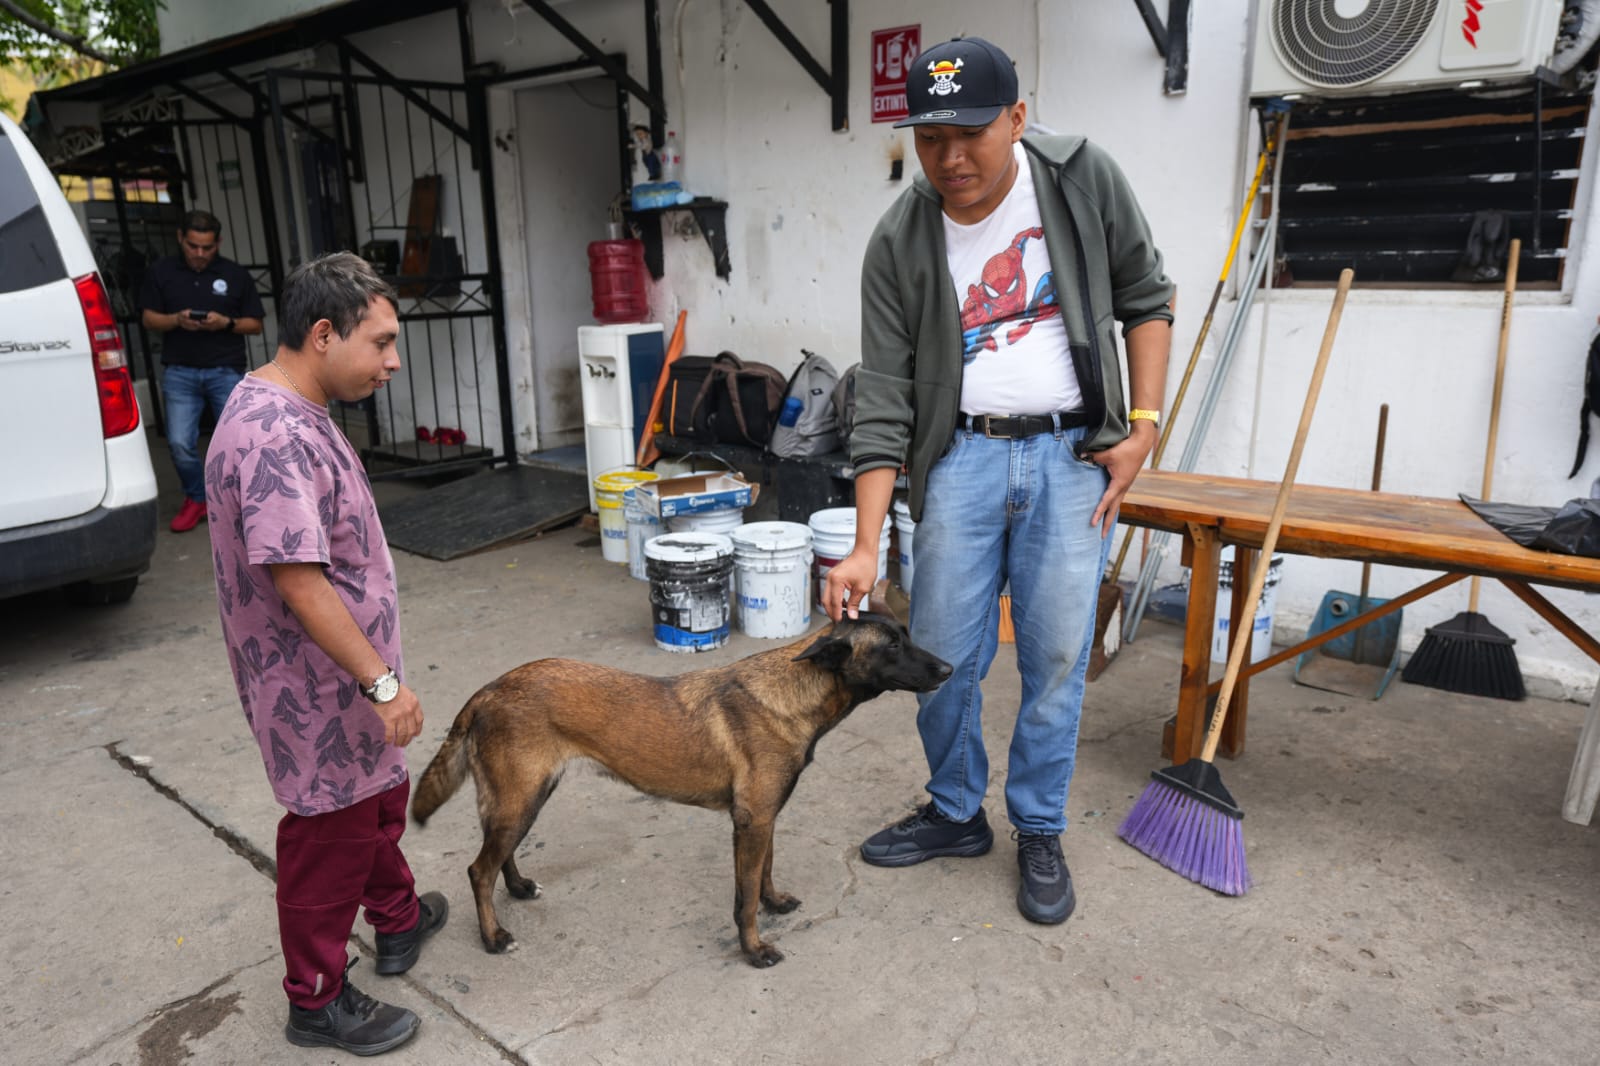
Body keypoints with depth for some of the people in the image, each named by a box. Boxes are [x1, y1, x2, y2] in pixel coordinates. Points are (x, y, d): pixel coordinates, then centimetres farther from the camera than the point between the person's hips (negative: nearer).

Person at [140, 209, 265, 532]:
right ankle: (195, 499, 17)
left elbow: (255, 325, 6)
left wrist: (226, 322, -14)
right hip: (179, 372, 1)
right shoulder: (161, 271, 6)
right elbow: (149, 318, 9)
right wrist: (176, 320, -12)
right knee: (180, 444, -7)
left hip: (227, 371, -1)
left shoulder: (237, 275, 4)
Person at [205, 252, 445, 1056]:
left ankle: (398, 922, 46)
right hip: (319, 689, -10)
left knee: (378, 801, 25)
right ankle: (316, 1002, 27)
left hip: (345, 674, 10)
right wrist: (383, 683, -25)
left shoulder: (290, 412, 6)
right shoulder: (274, 436, -28)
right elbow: (298, 581, -30)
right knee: (331, 837, 7)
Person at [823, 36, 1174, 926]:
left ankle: (1041, 833, 25)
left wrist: (1144, 425, -4)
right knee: (944, 656, 4)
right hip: (961, 456, 1)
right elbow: (884, 401, -6)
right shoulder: (898, 245, -5)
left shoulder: (1084, 178, -4)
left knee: (1057, 656, 4)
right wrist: (866, 547, -11)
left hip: (1073, 453, 0)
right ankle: (956, 814, 29)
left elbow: (1147, 298, 7)